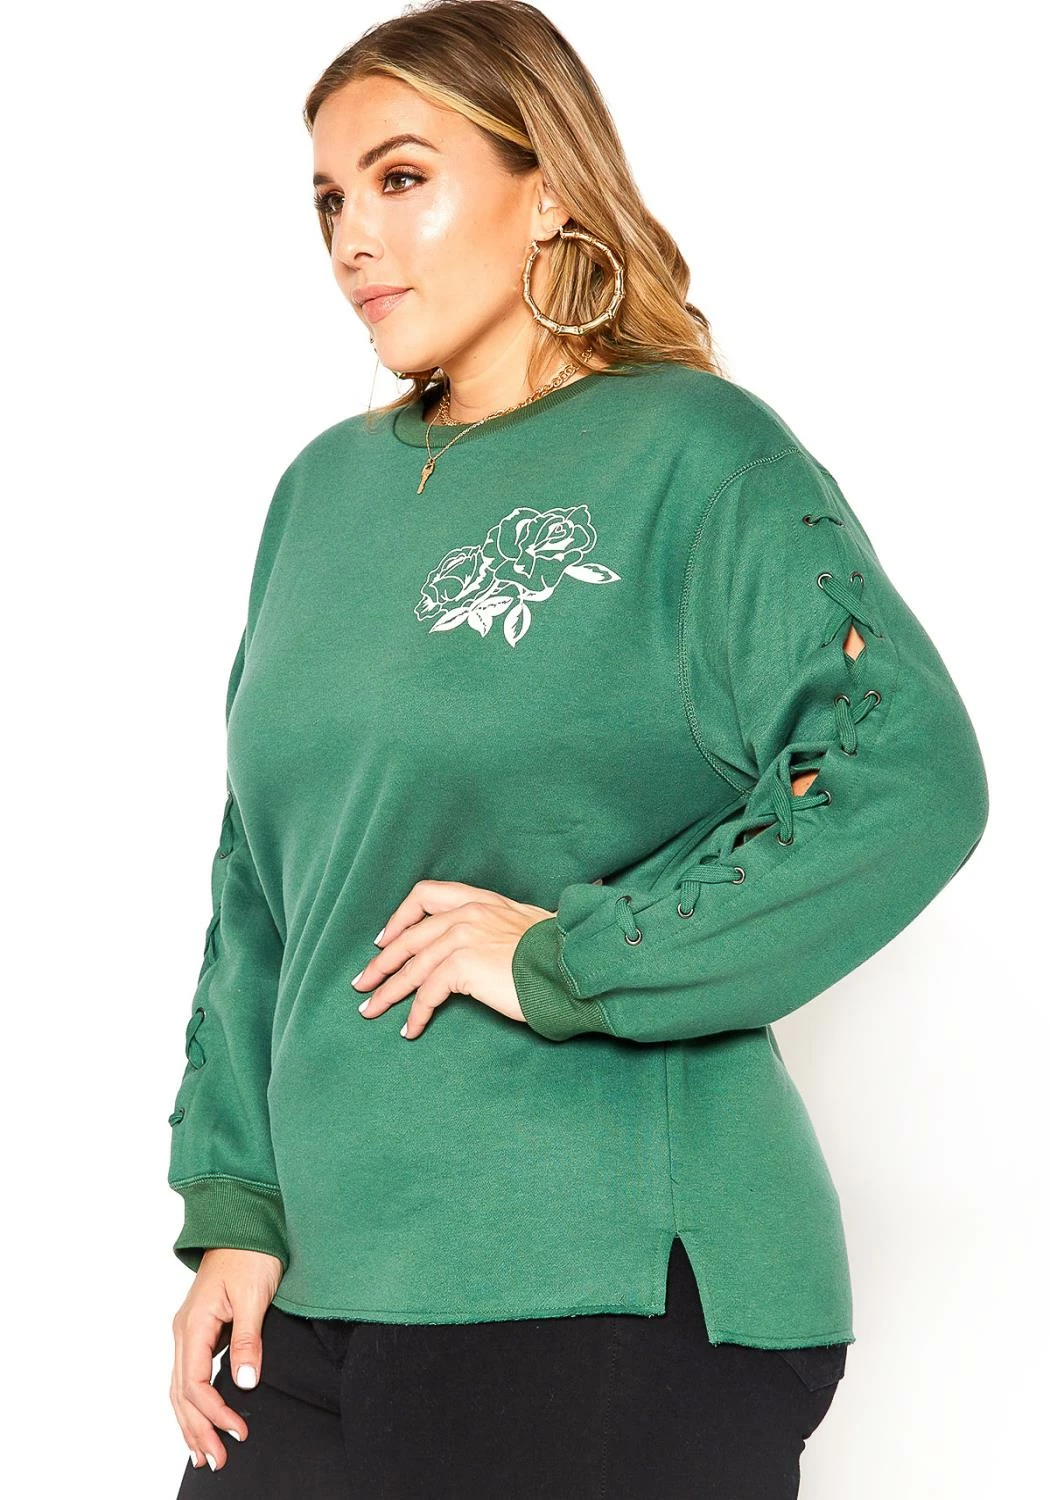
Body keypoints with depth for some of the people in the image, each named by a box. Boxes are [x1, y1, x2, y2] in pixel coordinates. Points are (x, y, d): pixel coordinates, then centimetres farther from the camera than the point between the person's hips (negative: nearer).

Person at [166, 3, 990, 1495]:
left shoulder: (690, 453, -5)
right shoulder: (325, 491, 14)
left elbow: (907, 782, -17)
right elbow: (260, 886, 15)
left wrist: (561, 962, -17)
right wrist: (235, 1207, 7)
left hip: (609, 1288, -6)